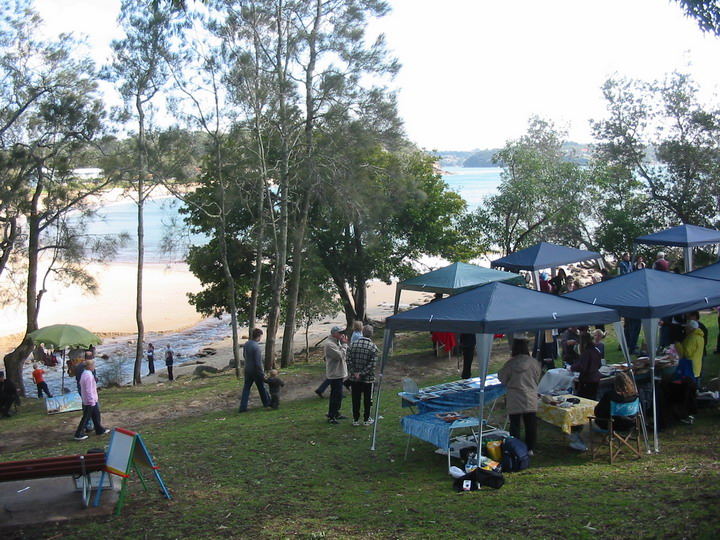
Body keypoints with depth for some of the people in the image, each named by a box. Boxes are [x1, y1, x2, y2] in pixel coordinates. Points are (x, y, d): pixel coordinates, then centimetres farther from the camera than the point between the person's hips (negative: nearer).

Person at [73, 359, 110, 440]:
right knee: (86, 418, 0)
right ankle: (78, 434, 7)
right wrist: (92, 401, -21)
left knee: (96, 415, 19)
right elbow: (89, 390, -25)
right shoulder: (89, 376, -25)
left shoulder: (84, 373, 8)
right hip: (90, 401, -10)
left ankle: (99, 430, 30)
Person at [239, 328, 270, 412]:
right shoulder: (256, 347, -27)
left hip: (247, 370, 6)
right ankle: (266, 402, 33)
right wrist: (262, 374, -15)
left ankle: (243, 407, 8)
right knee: (261, 387, 15)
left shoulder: (246, 344, -4)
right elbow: (258, 363, -25)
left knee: (246, 388, 11)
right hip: (256, 371, -6)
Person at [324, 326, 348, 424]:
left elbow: (345, 354, 14)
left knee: (336, 395, 18)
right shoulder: (329, 344, -18)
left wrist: (344, 344, 1)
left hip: (339, 373, 10)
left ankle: (335, 413, 28)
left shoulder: (337, 342, 14)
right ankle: (331, 417, -4)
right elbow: (340, 355, -24)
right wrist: (344, 344, -15)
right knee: (336, 395, -9)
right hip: (335, 374, -10)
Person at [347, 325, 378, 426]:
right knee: (367, 399, 12)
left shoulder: (353, 345, -3)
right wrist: (362, 374, -13)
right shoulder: (373, 347, -12)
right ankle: (366, 419, 20)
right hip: (368, 379, -2)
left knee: (355, 399, 12)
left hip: (354, 378, 3)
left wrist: (354, 372, -6)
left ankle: (355, 419, 19)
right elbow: (372, 365, -17)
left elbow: (349, 361, -6)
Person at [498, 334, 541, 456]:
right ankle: (530, 449, 18)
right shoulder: (533, 362, -8)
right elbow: (537, 378, 6)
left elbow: (502, 378, -1)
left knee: (515, 424, 7)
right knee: (531, 425, 12)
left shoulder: (510, 363, -14)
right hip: (531, 399, 2)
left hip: (514, 401, -2)